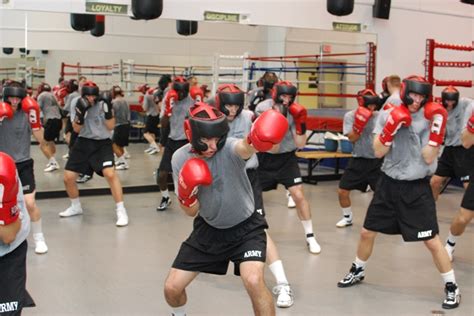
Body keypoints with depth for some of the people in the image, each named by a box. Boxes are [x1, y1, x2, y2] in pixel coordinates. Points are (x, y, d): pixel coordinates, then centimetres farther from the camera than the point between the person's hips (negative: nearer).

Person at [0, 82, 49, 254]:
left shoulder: (26, 113, -8)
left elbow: (41, 139, -12)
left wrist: (34, 118, -24)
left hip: (23, 164, -2)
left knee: (30, 203, -12)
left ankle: (38, 238, 7)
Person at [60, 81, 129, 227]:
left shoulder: (102, 104, -10)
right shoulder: (78, 105, -2)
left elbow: (110, 127, -14)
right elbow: (76, 129, -7)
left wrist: (108, 109, -26)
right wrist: (80, 113, -23)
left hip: (102, 143, -4)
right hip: (83, 143, 4)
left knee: (110, 173, -25)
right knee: (68, 177, 2)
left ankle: (121, 210, -16)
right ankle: (76, 207, 29)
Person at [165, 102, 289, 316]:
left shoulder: (229, 149, -27)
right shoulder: (180, 158, -13)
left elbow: (246, 147, -56)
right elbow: (191, 212, -8)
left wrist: (256, 140, -80)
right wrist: (186, 194, -31)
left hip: (245, 227, -4)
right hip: (208, 228, 4)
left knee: (253, 281, -29)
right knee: (172, 288, 4)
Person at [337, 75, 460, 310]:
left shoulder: (429, 118, -9)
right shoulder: (387, 114, -2)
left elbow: (428, 158, -14)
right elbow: (378, 152, -9)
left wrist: (436, 128, -23)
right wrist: (392, 128, -23)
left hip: (417, 188, -3)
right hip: (389, 184, 3)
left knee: (432, 241, -4)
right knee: (367, 232, 12)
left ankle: (451, 287, 13)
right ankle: (358, 271, 37)